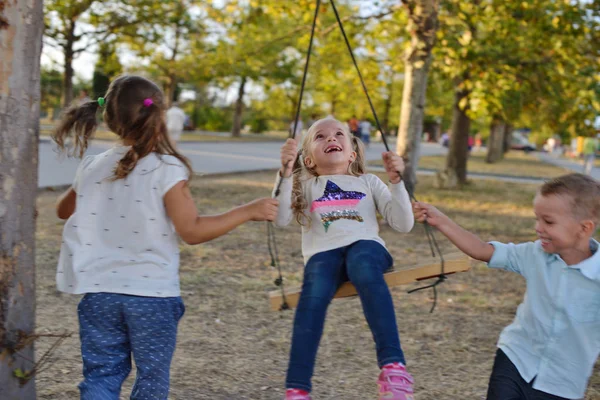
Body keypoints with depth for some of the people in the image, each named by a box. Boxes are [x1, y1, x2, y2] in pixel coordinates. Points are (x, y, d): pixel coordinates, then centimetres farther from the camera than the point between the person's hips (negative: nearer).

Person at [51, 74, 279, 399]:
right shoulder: (166, 169, -12)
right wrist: (248, 211, -9)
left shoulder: (92, 168, 3)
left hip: (99, 291, 4)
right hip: (151, 292, -3)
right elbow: (192, 231, -15)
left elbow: (63, 210, 20)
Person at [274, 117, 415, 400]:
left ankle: (393, 366, -46)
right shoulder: (305, 185, 23)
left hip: (366, 246, 0)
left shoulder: (368, 182, 26)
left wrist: (396, 181, 4)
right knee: (314, 294, -35)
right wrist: (286, 172, -5)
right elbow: (281, 220, 3)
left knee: (364, 269, -38)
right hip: (323, 253, 0)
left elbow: (403, 224, 15)